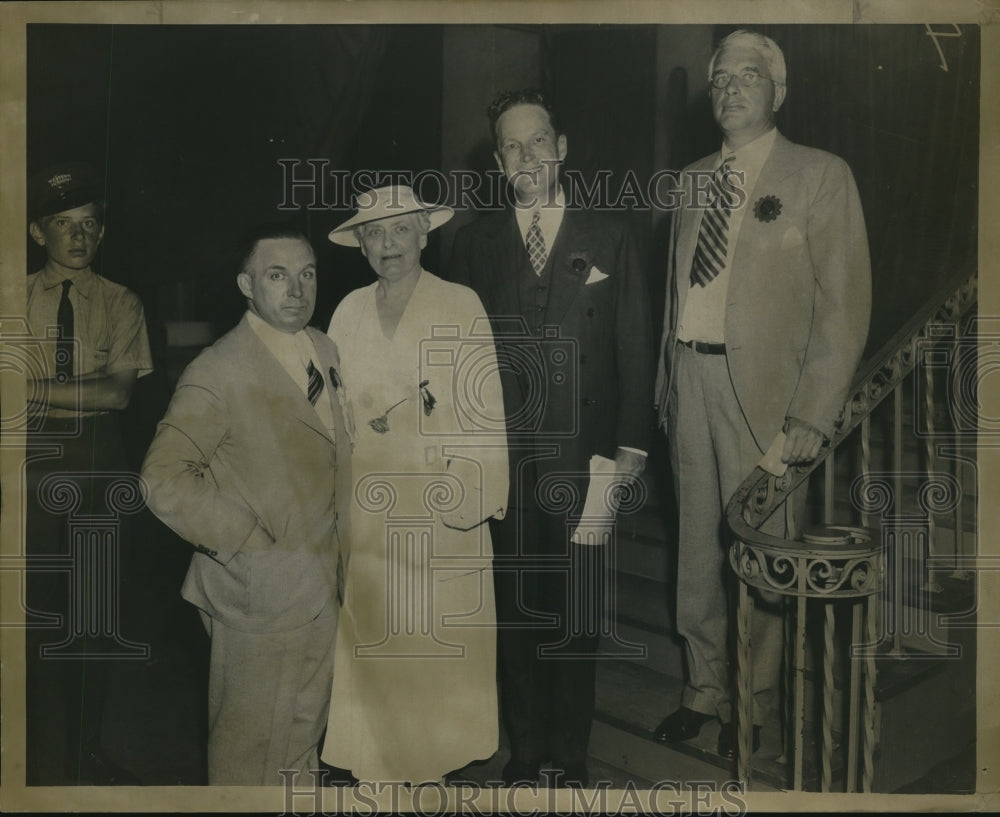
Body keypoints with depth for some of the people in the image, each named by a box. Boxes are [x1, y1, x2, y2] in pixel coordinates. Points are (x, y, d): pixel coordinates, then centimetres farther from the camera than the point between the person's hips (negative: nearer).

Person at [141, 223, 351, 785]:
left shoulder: (326, 350, 6)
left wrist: (338, 541, 10)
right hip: (262, 589, -7)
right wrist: (251, 543, -19)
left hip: (321, 584, 7)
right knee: (254, 745, 9)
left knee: (305, 729, 24)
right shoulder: (218, 374, -18)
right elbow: (164, 481, -24)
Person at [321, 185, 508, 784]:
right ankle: (380, 755, 23)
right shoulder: (349, 313, 10)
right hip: (367, 504, 3)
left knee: (439, 634, 3)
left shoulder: (461, 306, -2)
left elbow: (482, 406, -6)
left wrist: (480, 492, -12)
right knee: (372, 629, 8)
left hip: (439, 500, -3)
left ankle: (438, 753, 21)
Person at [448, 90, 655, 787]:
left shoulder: (609, 239, 5)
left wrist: (633, 443, -1)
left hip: (583, 459, -1)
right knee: (516, 608, 10)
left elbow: (635, 348, 4)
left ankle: (572, 757, 24)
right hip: (503, 460, 1)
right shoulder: (475, 244, 8)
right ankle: (525, 749, 27)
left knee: (578, 612, 6)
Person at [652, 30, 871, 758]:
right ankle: (704, 689, 30)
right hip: (689, 378, 5)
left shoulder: (820, 176, -3)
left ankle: (753, 705, 23)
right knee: (698, 543, 12)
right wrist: (666, 377, 4)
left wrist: (813, 417, -13)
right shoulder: (694, 180, 14)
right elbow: (676, 286, 13)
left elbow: (845, 304, -8)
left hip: (761, 385, -5)